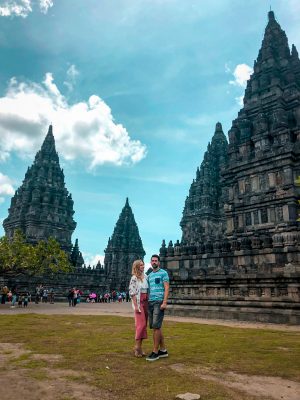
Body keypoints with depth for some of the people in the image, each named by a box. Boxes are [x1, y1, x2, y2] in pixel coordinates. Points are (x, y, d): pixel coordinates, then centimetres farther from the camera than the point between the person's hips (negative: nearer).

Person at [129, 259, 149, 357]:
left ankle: (140, 346, 16)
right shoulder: (134, 278, -8)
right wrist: (136, 306, -16)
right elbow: (132, 293, -12)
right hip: (138, 302, -7)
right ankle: (137, 347, 1)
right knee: (141, 324, -10)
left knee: (144, 324, 7)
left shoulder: (145, 277, 12)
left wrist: (148, 303, 11)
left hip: (145, 302, 7)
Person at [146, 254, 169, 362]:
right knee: (156, 327, 10)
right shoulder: (149, 275, 19)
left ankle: (155, 352, 0)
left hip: (159, 302, -7)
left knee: (156, 326, -9)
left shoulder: (163, 273, -1)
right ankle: (163, 350, 19)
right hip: (150, 302, 7)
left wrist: (164, 302, -18)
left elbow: (166, 288, -8)